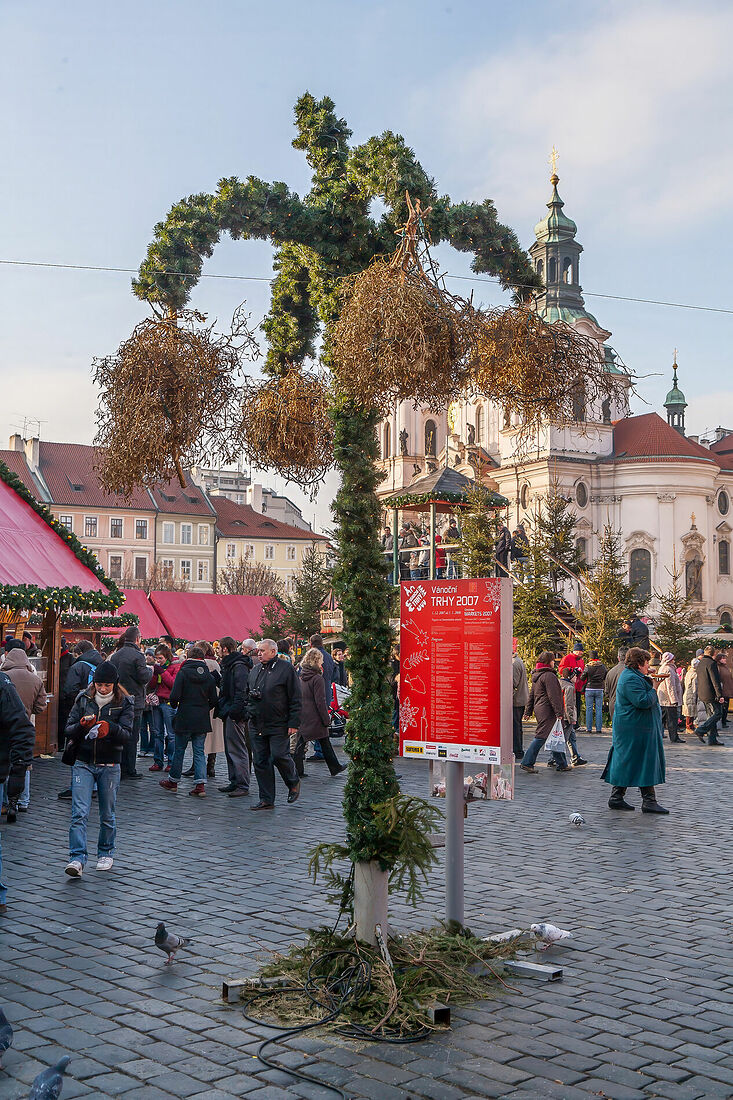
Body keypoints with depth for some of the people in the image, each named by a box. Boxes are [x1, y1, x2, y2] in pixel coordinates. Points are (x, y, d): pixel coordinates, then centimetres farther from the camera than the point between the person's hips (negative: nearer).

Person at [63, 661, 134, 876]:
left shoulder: (124, 703, -2)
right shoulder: (83, 699, 3)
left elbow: (127, 735, -12)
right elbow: (68, 730, 1)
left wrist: (110, 728, -32)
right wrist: (82, 725, -21)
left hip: (110, 765, -1)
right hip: (83, 763, 1)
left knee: (107, 814, 10)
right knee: (79, 813, -9)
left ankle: (106, 853, 27)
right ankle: (77, 859, -11)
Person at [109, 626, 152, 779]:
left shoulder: (115, 656, 7)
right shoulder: (137, 656, -15)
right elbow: (144, 678, -17)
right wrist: (150, 670, 3)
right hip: (134, 702, -6)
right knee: (131, 737, 0)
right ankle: (130, 770, 3)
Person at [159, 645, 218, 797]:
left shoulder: (183, 672, -8)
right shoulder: (209, 676, 3)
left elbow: (175, 695, -13)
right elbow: (213, 700, 5)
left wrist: (174, 706, 7)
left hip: (185, 717, -3)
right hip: (202, 720, 3)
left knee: (179, 749, 11)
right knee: (199, 751, 6)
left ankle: (173, 780, 23)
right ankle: (200, 784, -4)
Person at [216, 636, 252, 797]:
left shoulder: (239, 666, -14)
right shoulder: (228, 665, 18)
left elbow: (241, 692, -21)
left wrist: (234, 711, -25)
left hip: (235, 714, -11)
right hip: (229, 713, 11)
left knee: (237, 749, -8)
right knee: (229, 749, 14)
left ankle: (243, 785, -6)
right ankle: (234, 782, 20)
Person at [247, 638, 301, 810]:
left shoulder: (286, 669, -5)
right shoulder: (255, 670, 15)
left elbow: (295, 699, -7)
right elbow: (249, 694, 26)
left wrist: (294, 723, -12)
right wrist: (249, 712, 11)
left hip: (278, 725, -6)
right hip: (256, 725, 6)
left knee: (279, 756, -11)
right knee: (260, 762, 4)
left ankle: (293, 783, 18)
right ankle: (266, 800, 12)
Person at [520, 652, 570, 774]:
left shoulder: (536, 676, 17)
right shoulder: (549, 676, -14)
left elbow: (531, 695, 21)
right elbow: (553, 696, -18)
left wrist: (528, 711, 24)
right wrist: (559, 712, -16)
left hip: (539, 709, 10)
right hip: (547, 711, -10)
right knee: (541, 736, -8)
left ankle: (561, 764, 18)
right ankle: (527, 763, -8)